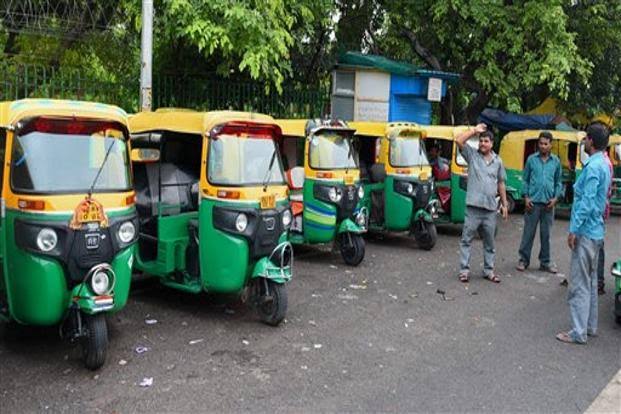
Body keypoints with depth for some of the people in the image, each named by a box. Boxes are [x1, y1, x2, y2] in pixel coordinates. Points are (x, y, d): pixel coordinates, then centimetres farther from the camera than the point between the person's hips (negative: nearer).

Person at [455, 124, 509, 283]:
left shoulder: (498, 161, 10)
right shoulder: (472, 155, 2)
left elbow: (501, 184, 15)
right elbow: (459, 140, -13)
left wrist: (504, 204, 13)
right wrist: (475, 130, -7)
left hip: (491, 208, 3)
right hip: (473, 206, -3)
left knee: (489, 242, 12)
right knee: (466, 239, -1)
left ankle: (488, 270, 22)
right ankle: (464, 270, 5)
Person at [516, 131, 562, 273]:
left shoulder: (556, 161, 6)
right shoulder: (531, 159, 2)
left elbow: (558, 182, 12)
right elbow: (525, 179, 5)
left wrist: (555, 198, 0)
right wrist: (526, 197, -4)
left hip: (548, 203, 2)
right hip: (533, 202, -2)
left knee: (546, 234, 9)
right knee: (528, 232, 2)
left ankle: (545, 262, 19)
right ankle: (523, 260, 11)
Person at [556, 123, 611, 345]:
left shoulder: (593, 166, -18)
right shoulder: (603, 164, 13)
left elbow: (586, 202, -23)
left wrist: (574, 230, -20)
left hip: (586, 232, -10)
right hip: (596, 231, 10)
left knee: (579, 284, -5)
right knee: (590, 281, 17)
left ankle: (578, 332, 0)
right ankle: (590, 325, 26)